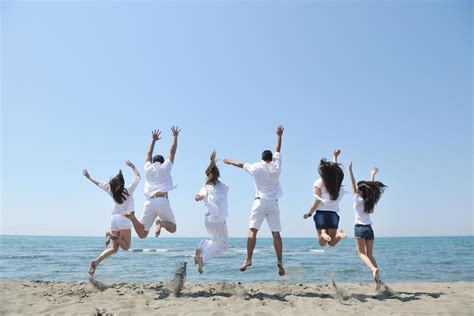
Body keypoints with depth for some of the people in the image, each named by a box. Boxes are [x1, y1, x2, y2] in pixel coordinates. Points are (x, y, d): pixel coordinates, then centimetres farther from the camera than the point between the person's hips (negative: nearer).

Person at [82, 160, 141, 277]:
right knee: (126, 246, -1)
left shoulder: (112, 192, 4)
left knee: (114, 248, 11)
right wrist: (133, 167, 19)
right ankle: (111, 235, -22)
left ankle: (96, 261, -6)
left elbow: (98, 183, 18)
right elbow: (137, 176, 5)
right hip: (124, 220, -6)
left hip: (114, 219, 6)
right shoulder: (128, 191, -6)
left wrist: (89, 177, 32)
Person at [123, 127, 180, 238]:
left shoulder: (148, 168, 19)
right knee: (172, 228, 13)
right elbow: (172, 152, 20)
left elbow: (148, 154, 36)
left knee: (142, 234, 4)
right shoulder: (165, 167, 12)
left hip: (149, 202, 3)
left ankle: (132, 216, -24)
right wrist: (175, 137, 33)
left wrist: (153, 140, 48)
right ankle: (161, 222, -20)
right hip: (163, 201, -2)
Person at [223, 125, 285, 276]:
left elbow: (241, 164, 18)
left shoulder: (257, 167, 3)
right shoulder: (276, 167, 7)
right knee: (276, 234, 2)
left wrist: (229, 161, 35)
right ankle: (280, 261, -3)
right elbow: (278, 151, 22)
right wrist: (279, 136, 34)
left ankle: (248, 260, -11)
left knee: (252, 231, -3)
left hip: (260, 202, -2)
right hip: (273, 203, 2)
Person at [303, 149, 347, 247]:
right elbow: (334, 167, 26)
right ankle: (339, 234, -24)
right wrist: (335, 156, 40)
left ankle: (323, 233, -30)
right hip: (333, 213, 3)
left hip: (321, 213, -3)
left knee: (322, 243, 5)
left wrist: (309, 213, 1)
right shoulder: (336, 180, 5)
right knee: (332, 242, 9)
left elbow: (317, 201, -9)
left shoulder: (318, 183, -7)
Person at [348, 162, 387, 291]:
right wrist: (373, 174, 29)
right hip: (369, 229, 6)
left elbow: (353, 184, -10)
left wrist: (350, 171, -11)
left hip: (360, 228, -6)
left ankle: (374, 269, -28)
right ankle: (377, 277, -3)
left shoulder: (358, 200, -6)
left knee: (361, 253, -3)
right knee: (369, 255, 8)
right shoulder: (369, 201, 7)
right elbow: (371, 187, 20)